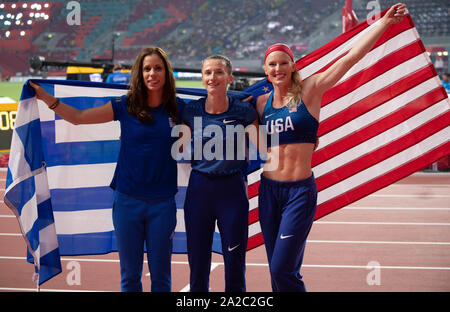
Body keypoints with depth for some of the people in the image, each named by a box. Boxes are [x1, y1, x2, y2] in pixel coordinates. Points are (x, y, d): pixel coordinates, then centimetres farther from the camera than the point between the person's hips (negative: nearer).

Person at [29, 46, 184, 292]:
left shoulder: (178, 108, 1)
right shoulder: (125, 106, -2)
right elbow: (78, 117, 2)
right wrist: (46, 98, -5)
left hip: (162, 202, 0)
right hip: (127, 200, 0)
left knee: (160, 276, 8)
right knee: (130, 274, 10)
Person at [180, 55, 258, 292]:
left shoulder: (244, 111, -5)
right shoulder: (190, 111, -1)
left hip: (232, 190, -1)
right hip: (199, 189, 2)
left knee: (234, 264, 4)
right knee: (198, 264, 8)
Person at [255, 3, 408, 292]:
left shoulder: (309, 90, -2)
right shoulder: (262, 103, 8)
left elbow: (352, 57, -5)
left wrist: (385, 22, -6)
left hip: (300, 191, -4)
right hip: (268, 190, 4)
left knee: (283, 270, -10)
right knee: (277, 270, 10)